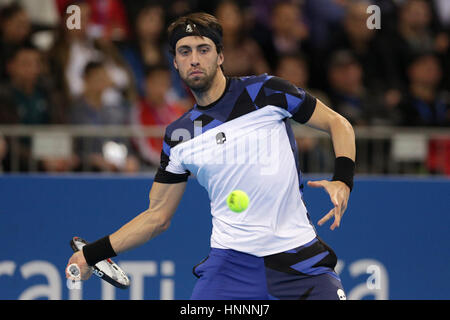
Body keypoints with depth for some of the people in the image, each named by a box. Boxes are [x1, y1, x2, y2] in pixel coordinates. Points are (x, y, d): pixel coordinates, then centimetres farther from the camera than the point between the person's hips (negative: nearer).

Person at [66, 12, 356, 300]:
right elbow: (158, 216, 14)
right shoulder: (179, 137, 8)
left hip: (298, 253, -1)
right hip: (231, 261, 2)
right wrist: (93, 254, 8)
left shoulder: (265, 91, 0)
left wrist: (343, 181, -13)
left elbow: (337, 123, 4)